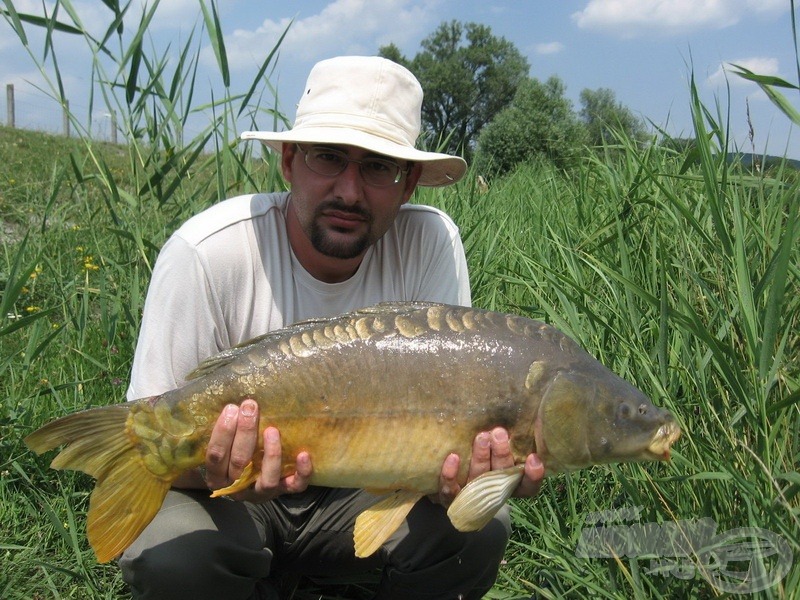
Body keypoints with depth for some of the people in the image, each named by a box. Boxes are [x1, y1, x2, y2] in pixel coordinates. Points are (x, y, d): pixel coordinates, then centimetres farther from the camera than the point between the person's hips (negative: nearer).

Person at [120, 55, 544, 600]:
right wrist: (215, 474, -42)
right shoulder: (206, 253, -23)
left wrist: (463, 470, -38)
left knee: (478, 530, -23)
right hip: (231, 488, -1)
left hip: (356, 489, 2)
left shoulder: (430, 243, -17)